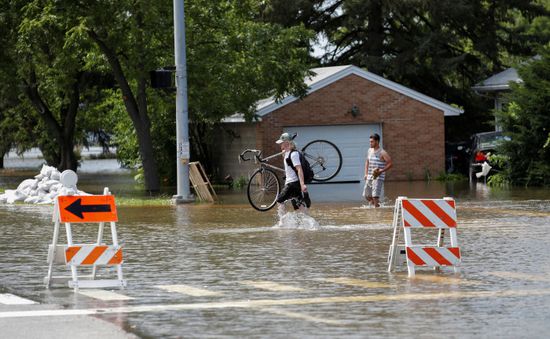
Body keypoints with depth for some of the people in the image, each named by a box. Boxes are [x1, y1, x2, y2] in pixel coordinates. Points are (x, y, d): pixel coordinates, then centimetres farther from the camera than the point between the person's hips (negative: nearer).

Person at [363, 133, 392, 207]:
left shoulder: (382, 153, -11)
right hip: (369, 177, 7)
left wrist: (381, 171, -20)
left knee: (375, 196, -15)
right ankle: (377, 203, 34)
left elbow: (390, 164, -12)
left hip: (378, 178, -7)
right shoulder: (370, 150, 11)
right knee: (367, 196, 12)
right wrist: (366, 174, 12)